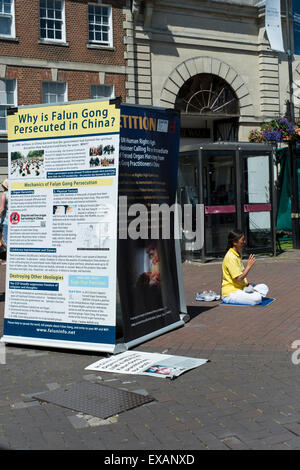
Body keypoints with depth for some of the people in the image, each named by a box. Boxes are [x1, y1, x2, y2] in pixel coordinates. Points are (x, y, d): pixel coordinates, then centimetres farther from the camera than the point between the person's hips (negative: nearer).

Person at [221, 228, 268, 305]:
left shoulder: (238, 254, 12)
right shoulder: (231, 257, -21)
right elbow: (238, 279, -24)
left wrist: (248, 285, 2)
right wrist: (249, 266, -18)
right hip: (230, 293, -10)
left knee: (264, 288, 10)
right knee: (257, 298, -27)